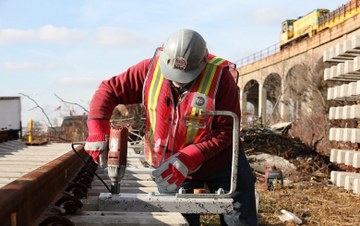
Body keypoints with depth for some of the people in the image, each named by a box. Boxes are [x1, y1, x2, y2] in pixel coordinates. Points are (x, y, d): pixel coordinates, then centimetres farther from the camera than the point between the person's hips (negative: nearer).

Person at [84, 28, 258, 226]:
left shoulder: (219, 76, -23)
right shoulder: (151, 69, -15)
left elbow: (226, 131, -22)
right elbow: (109, 90, -9)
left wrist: (187, 160, -31)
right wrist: (98, 130, -25)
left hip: (219, 161, -1)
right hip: (169, 166, 2)